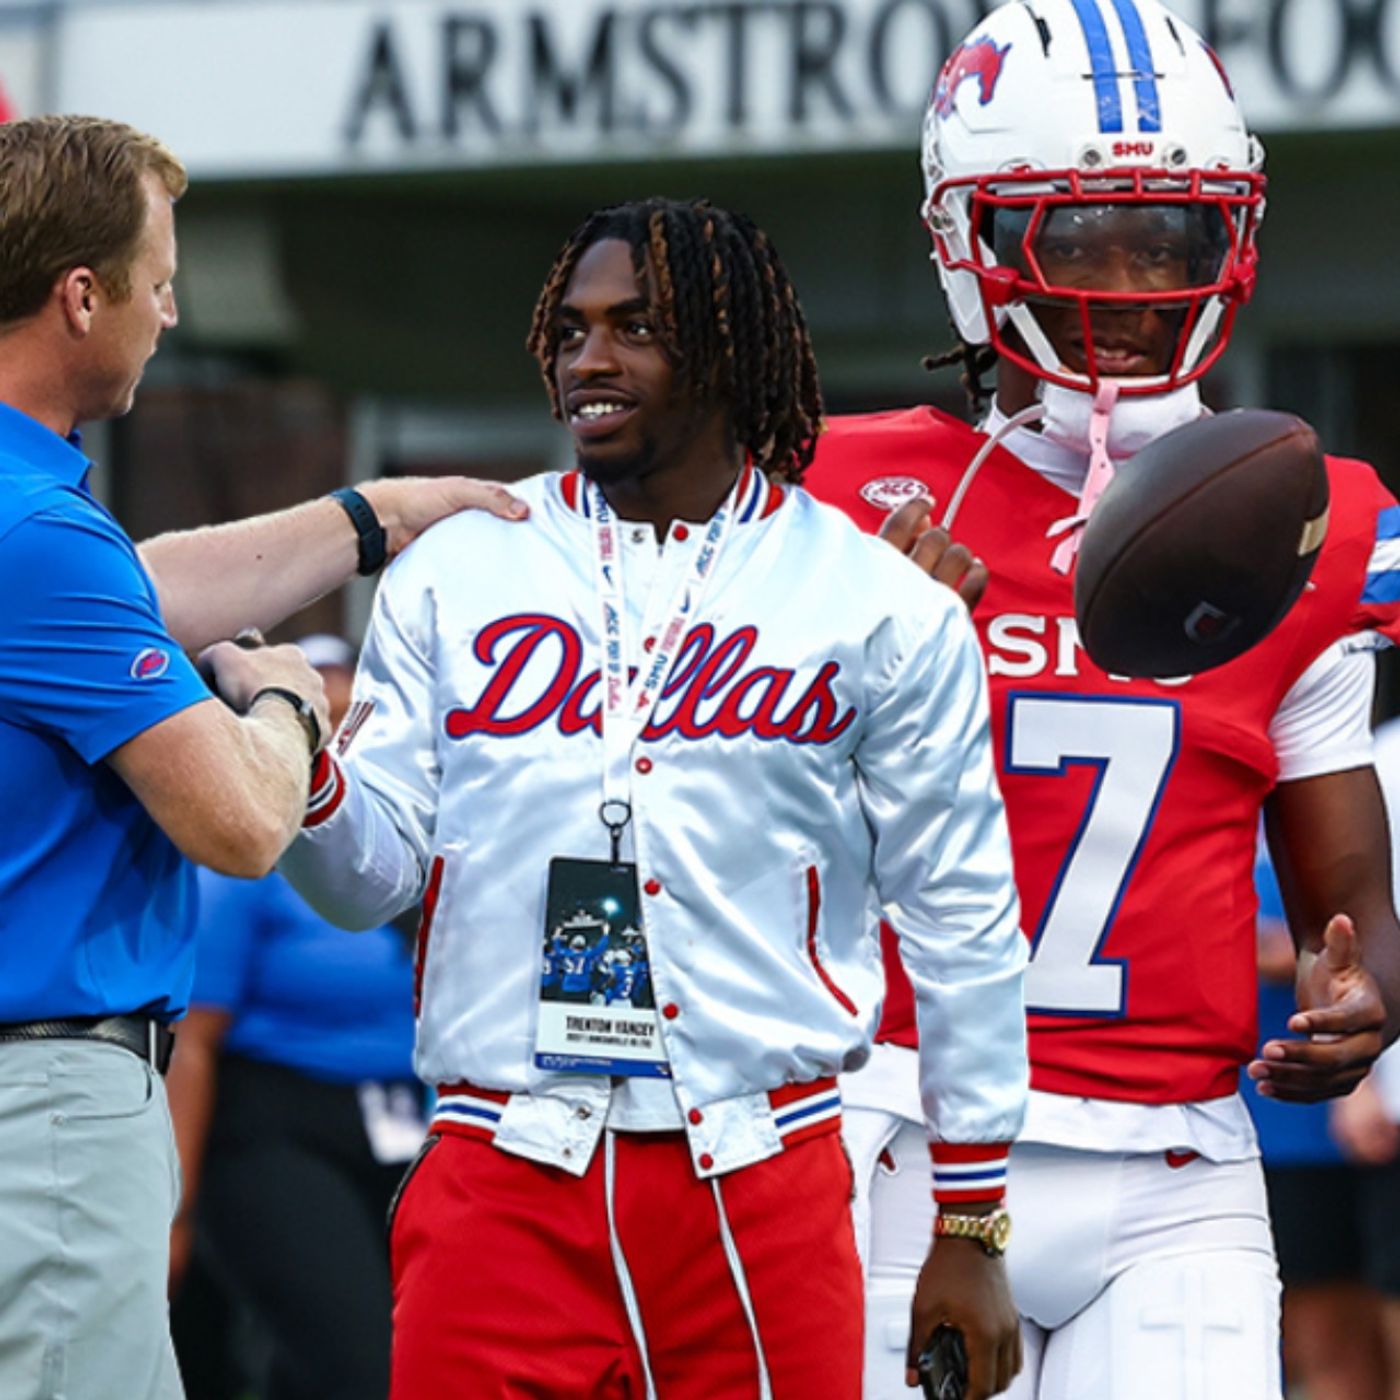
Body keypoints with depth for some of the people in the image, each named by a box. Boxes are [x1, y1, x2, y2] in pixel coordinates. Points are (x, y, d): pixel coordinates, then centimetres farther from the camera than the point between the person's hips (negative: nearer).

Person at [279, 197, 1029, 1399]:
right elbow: (375, 872, 10)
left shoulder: (880, 608, 3)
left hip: (760, 1194, -1)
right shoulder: (457, 574, 9)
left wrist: (971, 1232, 6)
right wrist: (297, 770, -13)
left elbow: (959, 924, 6)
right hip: (503, 1195, 1)